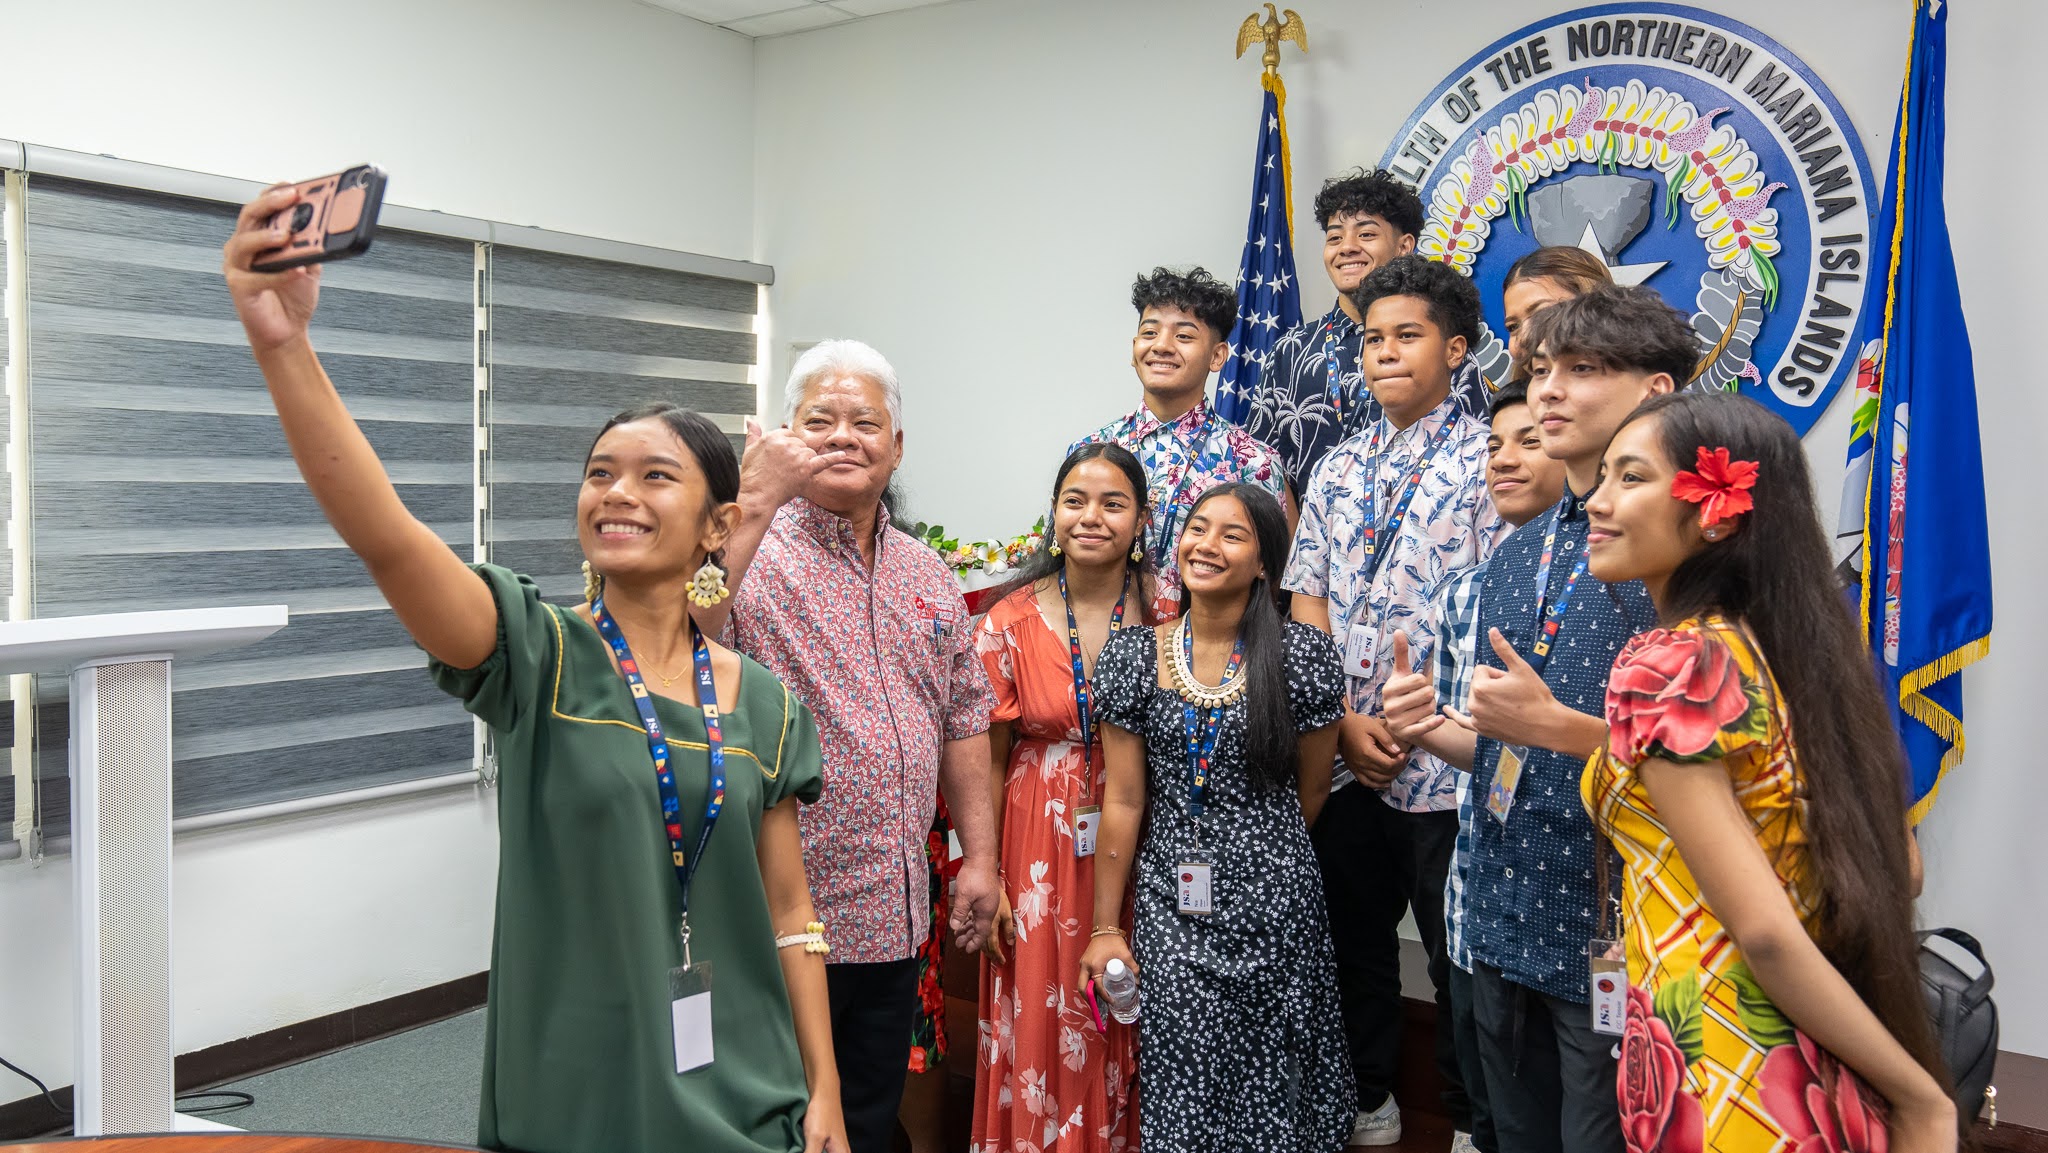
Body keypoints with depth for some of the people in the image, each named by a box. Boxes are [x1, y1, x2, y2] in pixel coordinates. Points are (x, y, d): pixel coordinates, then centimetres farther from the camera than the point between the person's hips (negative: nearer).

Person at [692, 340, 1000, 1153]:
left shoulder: (928, 576, 10)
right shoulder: (749, 552, -10)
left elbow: (961, 719, 15)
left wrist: (979, 855, 12)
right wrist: (754, 504, -33)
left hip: (896, 917, 6)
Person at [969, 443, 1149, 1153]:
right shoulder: (1010, 623, -4)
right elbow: (988, 760, 0)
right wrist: (985, 875, -3)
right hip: (1041, 847, 0)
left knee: (1129, 1027, 10)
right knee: (1043, 1027, 6)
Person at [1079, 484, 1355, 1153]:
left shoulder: (1303, 657, -6)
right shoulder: (1133, 657, -1)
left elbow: (1310, 791, 5)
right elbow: (1123, 800, 1)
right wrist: (1105, 926, 2)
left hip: (1274, 907, -1)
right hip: (1170, 908, 1)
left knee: (1271, 1096, 8)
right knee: (1179, 1094, 4)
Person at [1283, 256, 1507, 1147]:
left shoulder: (1487, 458, -5)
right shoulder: (1339, 469, 10)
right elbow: (1306, 603, 7)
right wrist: (1345, 720, -5)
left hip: (1446, 763, -5)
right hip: (1345, 761, 5)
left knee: (1459, 956, 8)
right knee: (1352, 938, 17)